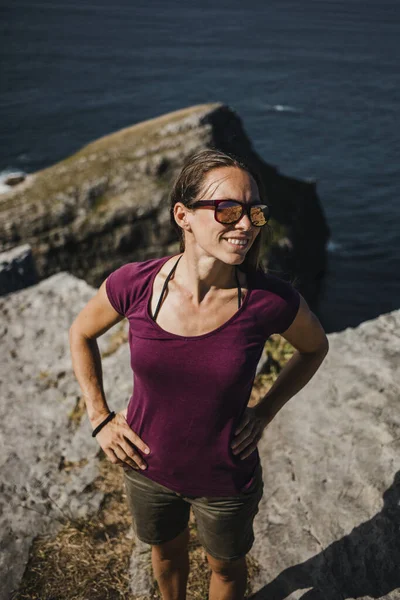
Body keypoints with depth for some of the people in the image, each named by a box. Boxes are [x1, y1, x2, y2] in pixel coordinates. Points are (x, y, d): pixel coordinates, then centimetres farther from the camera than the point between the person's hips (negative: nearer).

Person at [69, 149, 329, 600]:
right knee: (166, 552, 32)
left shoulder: (272, 302, -26)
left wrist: (264, 413, -8)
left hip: (226, 481, -1)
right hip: (147, 466, 2)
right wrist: (99, 418, -5)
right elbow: (81, 332, -1)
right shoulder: (134, 284, -23)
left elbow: (314, 347, -2)